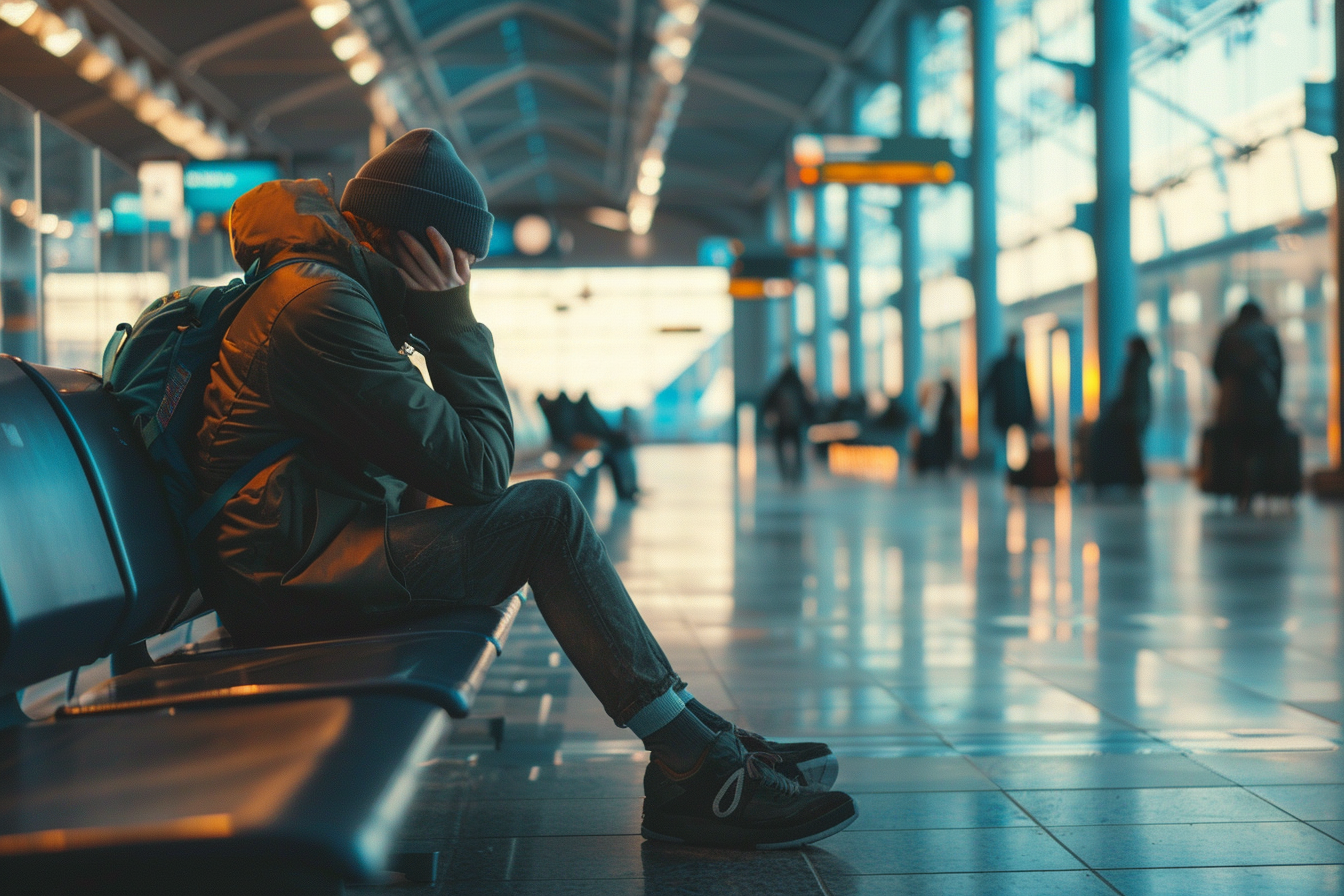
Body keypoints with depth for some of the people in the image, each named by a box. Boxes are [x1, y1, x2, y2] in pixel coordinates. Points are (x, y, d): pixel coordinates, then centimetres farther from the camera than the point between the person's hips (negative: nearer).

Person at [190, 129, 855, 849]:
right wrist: (452, 319, -11)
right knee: (548, 514, -15)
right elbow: (478, 469, -18)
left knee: (546, 513, 10)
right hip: (283, 579, -11)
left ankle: (698, 741, 6)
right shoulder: (321, 303, -19)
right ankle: (696, 775, -12)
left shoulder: (322, 282, 15)